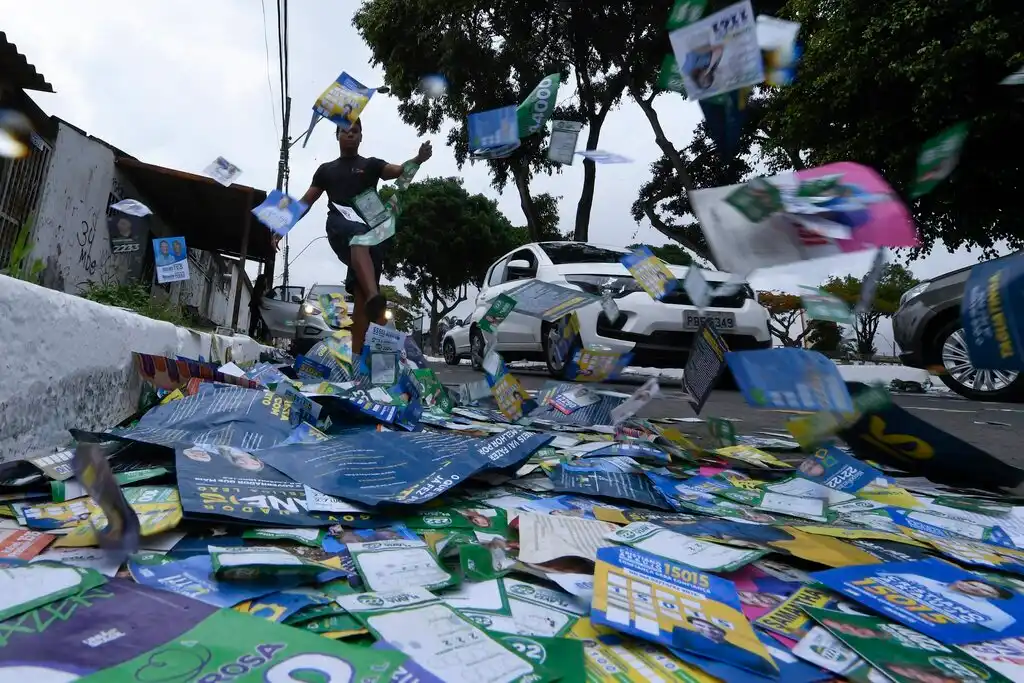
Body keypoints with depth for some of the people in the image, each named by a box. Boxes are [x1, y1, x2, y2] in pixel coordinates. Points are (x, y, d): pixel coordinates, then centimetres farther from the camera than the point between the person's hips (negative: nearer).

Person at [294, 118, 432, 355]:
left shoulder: (371, 164, 23)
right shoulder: (326, 169, 27)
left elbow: (398, 171, 2)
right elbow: (306, 202, 26)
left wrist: (418, 159, -21)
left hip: (371, 229, 1)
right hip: (340, 227, -1)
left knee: (361, 294, -11)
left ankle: (356, 353, -12)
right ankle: (375, 298, -65)